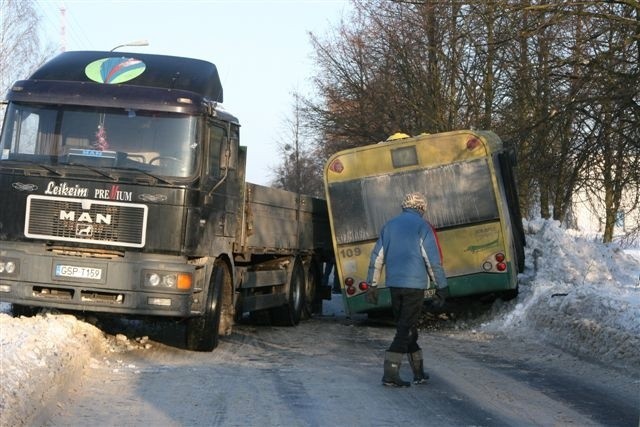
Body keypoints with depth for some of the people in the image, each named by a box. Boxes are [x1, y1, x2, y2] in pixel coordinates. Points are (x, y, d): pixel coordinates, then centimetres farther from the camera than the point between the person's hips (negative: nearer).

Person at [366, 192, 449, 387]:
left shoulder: (389, 225, 11)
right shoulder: (422, 226, -5)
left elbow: (377, 256, 13)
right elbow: (433, 260, -8)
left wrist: (372, 283, 19)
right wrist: (442, 287, -2)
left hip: (394, 284, 6)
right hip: (415, 285, -6)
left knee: (405, 327, 15)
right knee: (406, 329, -3)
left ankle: (419, 373, 21)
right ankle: (390, 373, -12)